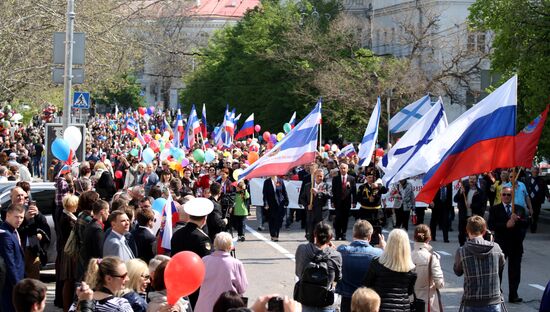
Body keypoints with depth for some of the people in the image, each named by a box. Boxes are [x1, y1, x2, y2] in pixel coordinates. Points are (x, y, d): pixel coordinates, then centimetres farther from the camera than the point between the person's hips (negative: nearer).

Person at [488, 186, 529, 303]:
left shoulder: (520, 209, 9)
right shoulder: (495, 209, 1)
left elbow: (527, 223, -1)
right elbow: (491, 226, -11)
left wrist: (517, 219, -20)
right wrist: (506, 225, -22)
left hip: (516, 244, 2)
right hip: (500, 243, -2)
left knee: (515, 271, 5)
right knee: (497, 270, 4)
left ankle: (513, 295, 11)